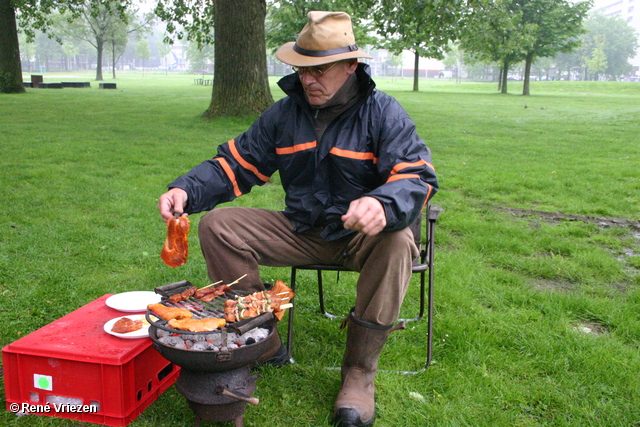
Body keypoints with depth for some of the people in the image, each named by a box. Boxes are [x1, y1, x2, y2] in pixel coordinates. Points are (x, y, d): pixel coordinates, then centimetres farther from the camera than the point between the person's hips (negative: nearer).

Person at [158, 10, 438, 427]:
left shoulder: (383, 112, -11)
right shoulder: (284, 113, 2)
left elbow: (418, 178, -22)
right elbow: (237, 164, 4)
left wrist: (383, 205, -47)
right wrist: (186, 190, -15)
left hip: (361, 235, -3)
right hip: (301, 232, 4)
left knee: (397, 243, -38)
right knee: (217, 225, -13)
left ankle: (360, 370, -21)